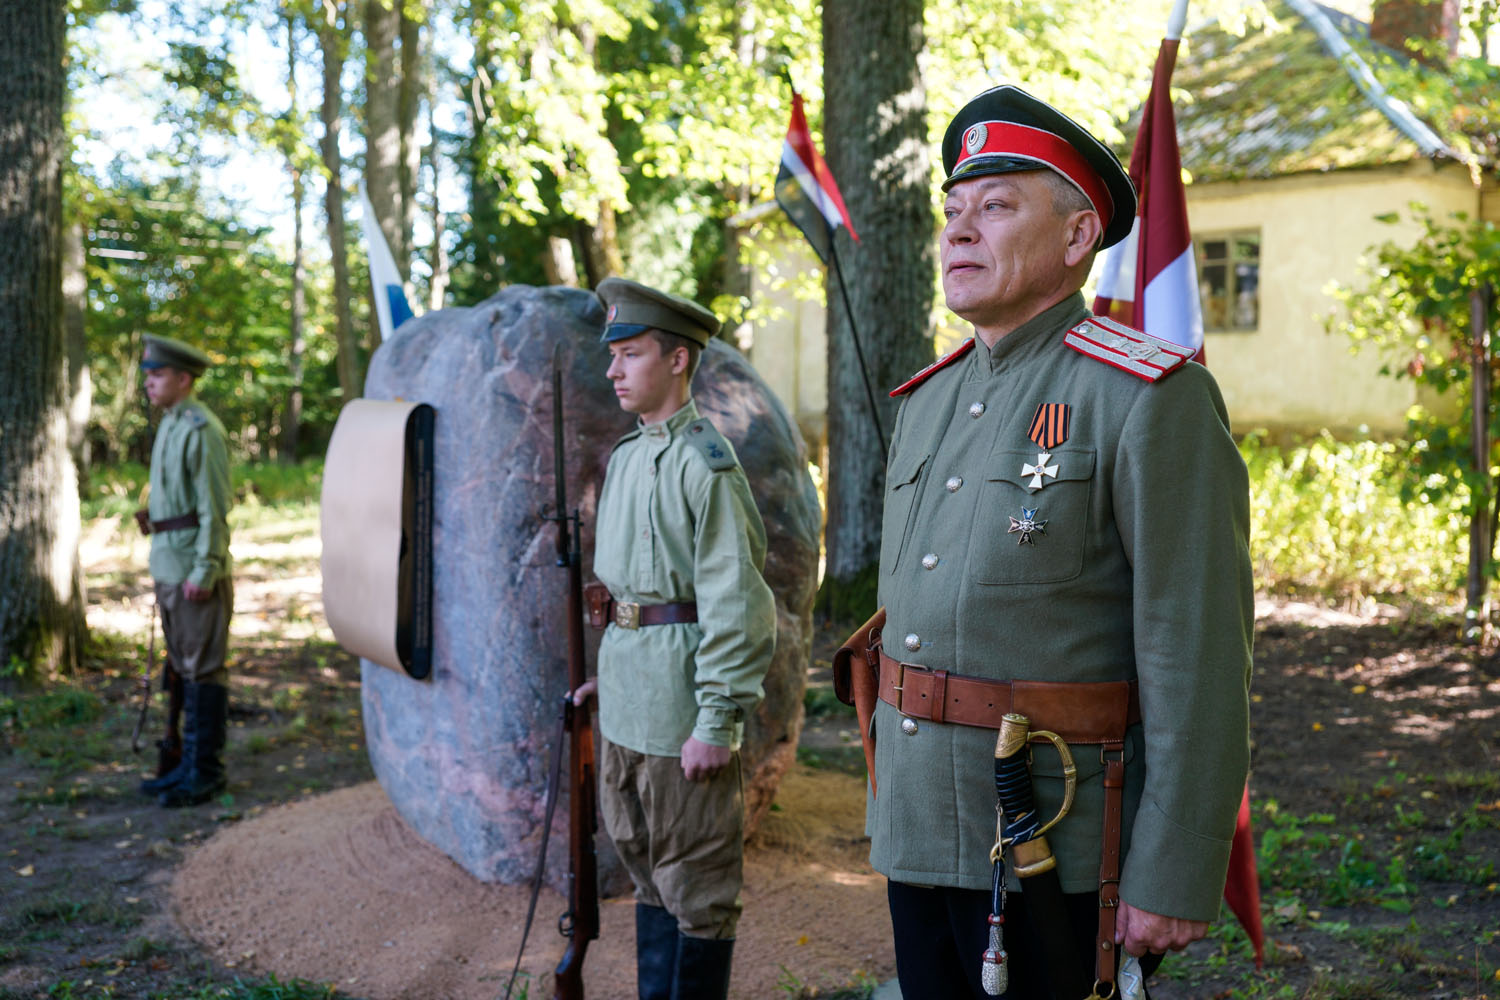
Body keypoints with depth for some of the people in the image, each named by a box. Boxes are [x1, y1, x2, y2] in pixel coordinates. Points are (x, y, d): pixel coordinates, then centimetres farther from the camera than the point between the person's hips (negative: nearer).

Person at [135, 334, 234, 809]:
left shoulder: (201, 429, -15)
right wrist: (152, 517, 11)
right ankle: (190, 764, 22)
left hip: (196, 569, -10)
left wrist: (204, 571, -21)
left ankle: (206, 773, 3)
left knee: (203, 670, -3)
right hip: (169, 565, 10)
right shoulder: (169, 424, 15)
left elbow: (214, 508, -19)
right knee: (185, 667, 14)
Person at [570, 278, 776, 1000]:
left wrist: (718, 722, -19)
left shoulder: (704, 461, -14)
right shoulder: (626, 455, 13)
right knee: (646, 869, 19)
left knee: (696, 886, 2)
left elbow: (735, 602, -17)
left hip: (680, 701, -9)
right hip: (624, 698, 9)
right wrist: (607, 671, 19)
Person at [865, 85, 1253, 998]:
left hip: (1058, 852, -7)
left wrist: (1174, 882, -18)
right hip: (918, 835, 7)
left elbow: (1198, 659, -16)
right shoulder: (929, 401, 11)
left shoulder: (1149, 398, -12)